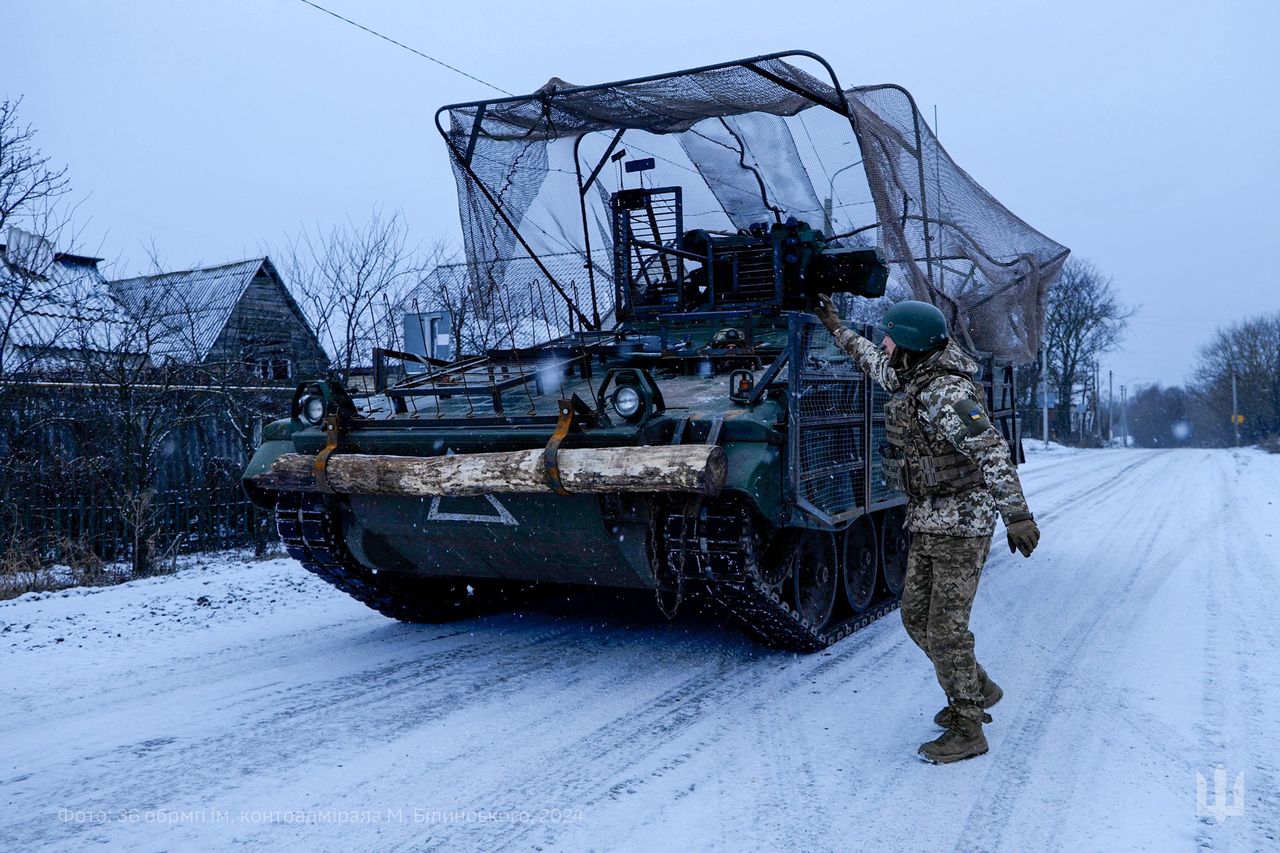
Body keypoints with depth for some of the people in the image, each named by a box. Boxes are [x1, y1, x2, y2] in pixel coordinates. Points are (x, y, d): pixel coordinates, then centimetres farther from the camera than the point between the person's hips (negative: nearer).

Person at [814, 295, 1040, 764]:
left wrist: (1016, 514, -36)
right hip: (926, 522, 9)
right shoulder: (909, 379, 6)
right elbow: (875, 363, 28)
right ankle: (978, 690, 34)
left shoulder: (947, 395, -23)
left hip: (962, 524, -9)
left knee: (946, 629, -4)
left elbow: (992, 453, -29)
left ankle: (967, 731, 11)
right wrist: (836, 326, 38)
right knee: (916, 616, 15)